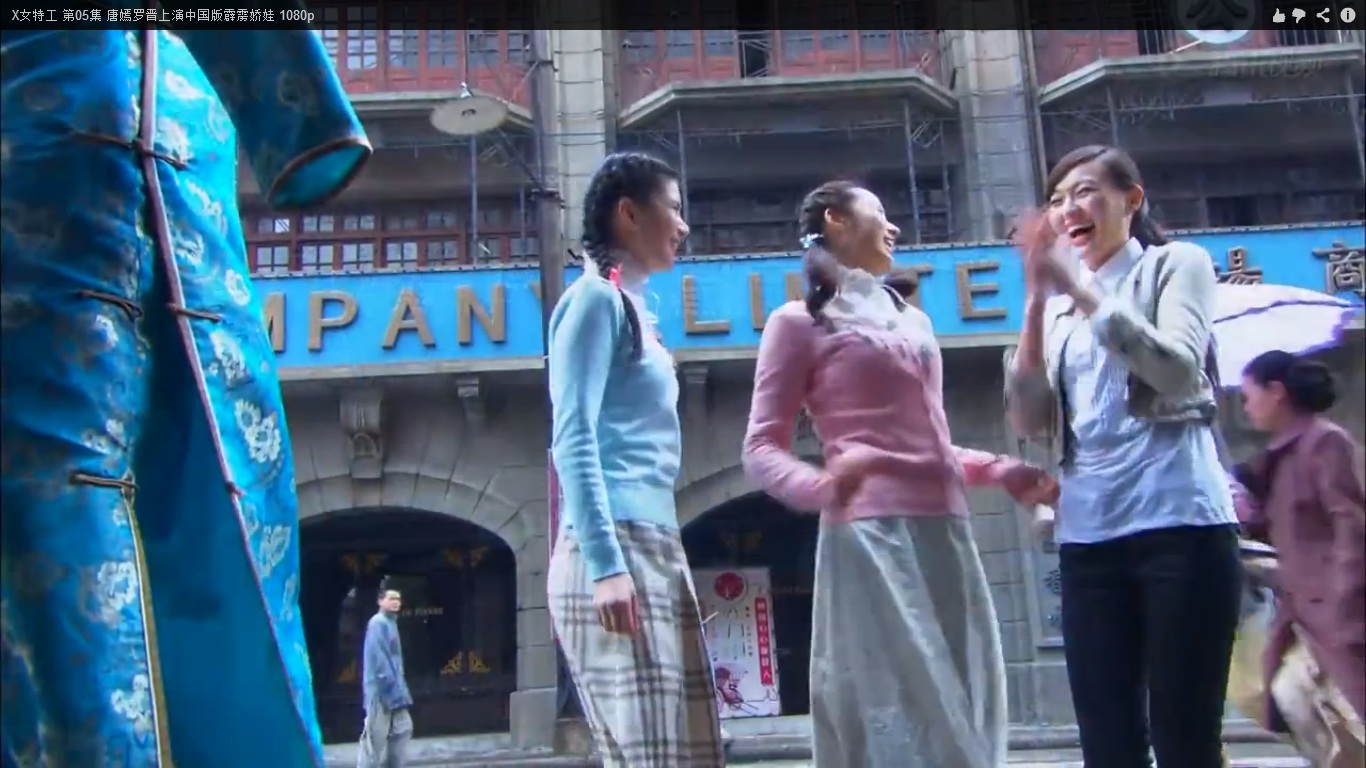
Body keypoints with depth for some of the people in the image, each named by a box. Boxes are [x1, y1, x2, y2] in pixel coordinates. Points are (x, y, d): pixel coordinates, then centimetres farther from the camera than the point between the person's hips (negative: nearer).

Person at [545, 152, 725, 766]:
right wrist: (605, 564, -23)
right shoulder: (597, 298, -3)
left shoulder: (629, 305, 23)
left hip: (649, 547, 9)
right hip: (616, 548, -9)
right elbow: (574, 440, -14)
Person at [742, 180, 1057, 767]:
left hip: (944, 532, 7)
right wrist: (820, 487, -25)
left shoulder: (911, 318, 22)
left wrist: (1001, 470, 18)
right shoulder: (799, 321, 1)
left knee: (962, 719, 7)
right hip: (871, 535, -7)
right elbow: (761, 448, -6)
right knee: (896, 720, -9)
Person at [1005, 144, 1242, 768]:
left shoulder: (1177, 264, 8)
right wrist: (1038, 302, -3)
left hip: (1179, 521, -4)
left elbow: (1178, 372, -11)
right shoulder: (1059, 310, 20)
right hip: (1087, 535, 5)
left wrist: (1081, 289, -14)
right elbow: (1028, 421, 5)